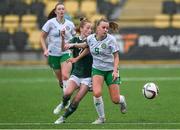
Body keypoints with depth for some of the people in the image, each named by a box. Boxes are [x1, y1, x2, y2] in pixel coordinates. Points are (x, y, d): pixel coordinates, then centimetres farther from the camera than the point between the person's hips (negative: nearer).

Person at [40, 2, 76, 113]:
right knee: (60, 79, 5)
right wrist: (45, 49, -7)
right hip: (53, 54, 0)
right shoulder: (50, 23, -3)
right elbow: (42, 37, 4)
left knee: (65, 76, -20)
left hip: (66, 53, 0)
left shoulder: (70, 24, 3)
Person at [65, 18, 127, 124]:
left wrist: (115, 70, -20)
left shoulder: (111, 39, -15)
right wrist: (73, 45, 15)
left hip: (110, 70, -2)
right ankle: (101, 117, -3)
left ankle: (122, 100, 38)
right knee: (97, 93, -23)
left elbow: (116, 56, -9)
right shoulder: (91, 38, -5)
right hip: (97, 69, 2)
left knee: (115, 100, -3)